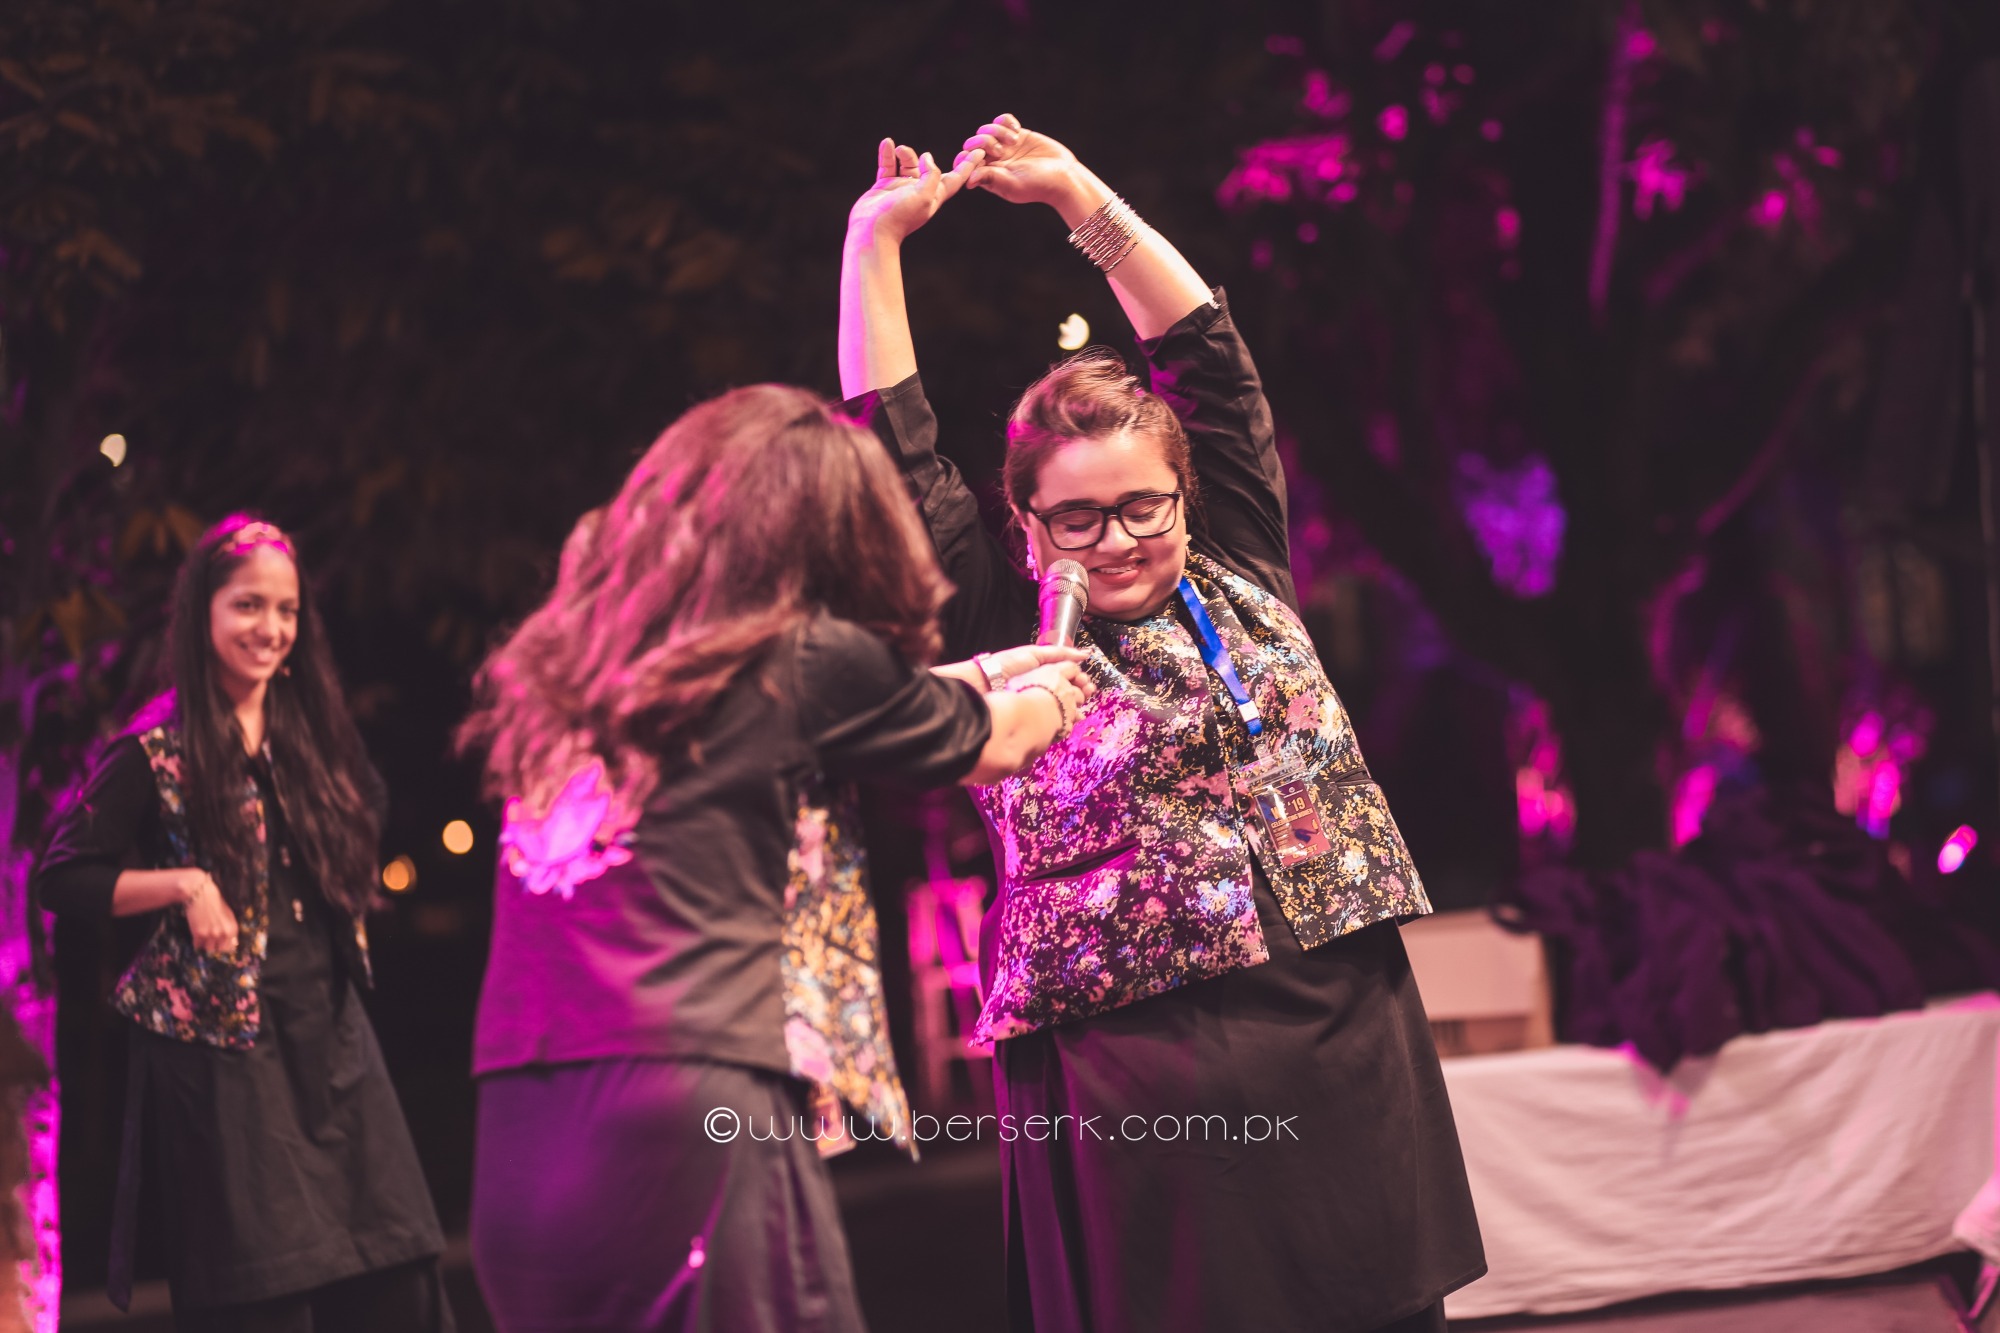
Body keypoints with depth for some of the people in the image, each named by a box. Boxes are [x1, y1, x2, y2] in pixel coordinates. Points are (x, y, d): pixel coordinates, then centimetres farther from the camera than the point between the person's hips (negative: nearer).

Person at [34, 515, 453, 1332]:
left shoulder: (310, 733, 13)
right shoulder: (157, 751, -4)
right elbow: (62, 878, -5)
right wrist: (184, 883, -16)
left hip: (330, 1036, 6)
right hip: (223, 1048, -6)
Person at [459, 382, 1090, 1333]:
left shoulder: (559, 666, 16)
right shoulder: (806, 659, 0)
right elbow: (989, 748, 19)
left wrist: (980, 674, 43)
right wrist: (1050, 692, 42)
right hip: (691, 1127, -6)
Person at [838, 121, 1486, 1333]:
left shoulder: (1240, 585, 12)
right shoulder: (1004, 640, 3)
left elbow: (1207, 350, 14)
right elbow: (898, 454, 0)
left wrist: (1076, 190, 14)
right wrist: (875, 240, 1)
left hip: (1347, 1048, 4)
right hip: (1138, 1085, -4)